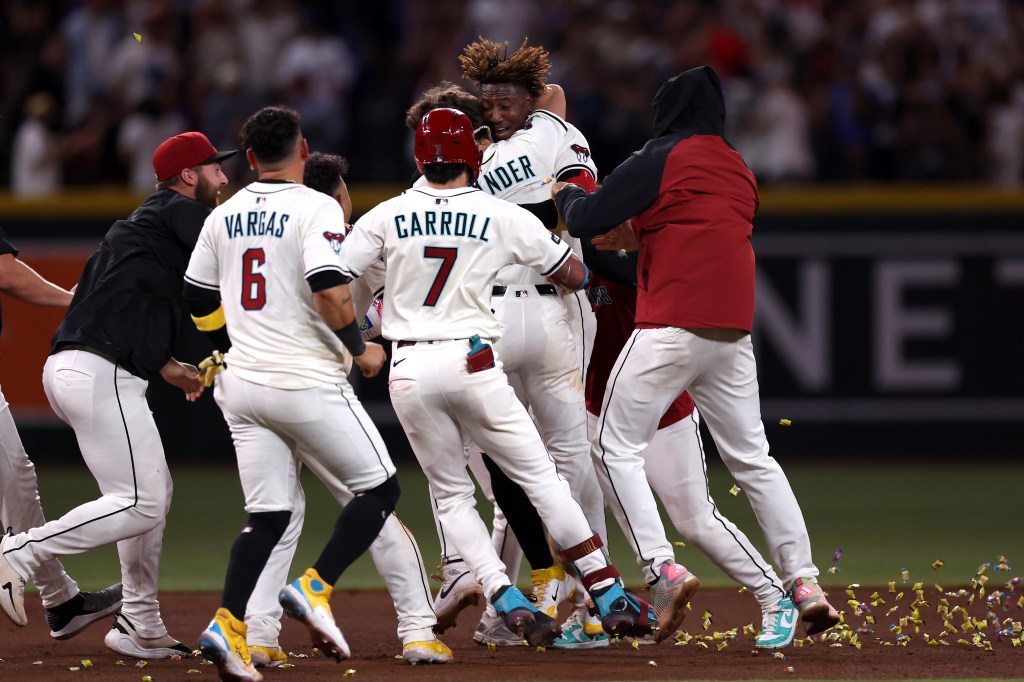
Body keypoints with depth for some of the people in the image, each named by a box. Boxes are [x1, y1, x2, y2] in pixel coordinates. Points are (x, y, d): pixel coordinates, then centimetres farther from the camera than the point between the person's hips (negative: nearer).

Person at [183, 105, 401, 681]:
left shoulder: (224, 216, 10)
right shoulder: (316, 208, -9)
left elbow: (200, 300, 17)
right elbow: (329, 289, -21)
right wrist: (360, 349, -6)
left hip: (241, 384, 6)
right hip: (307, 384, -6)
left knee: (268, 515, 10)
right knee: (380, 488, 7)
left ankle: (229, 624, -8)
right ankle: (315, 589, -10)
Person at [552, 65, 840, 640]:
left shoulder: (662, 161, -4)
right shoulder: (741, 172, 16)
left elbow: (585, 221, -4)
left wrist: (566, 194, 18)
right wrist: (633, 234, 29)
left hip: (672, 328, -7)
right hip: (735, 330, 7)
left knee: (617, 448, 1)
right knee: (752, 458, 12)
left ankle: (662, 569, -15)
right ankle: (803, 583, 4)